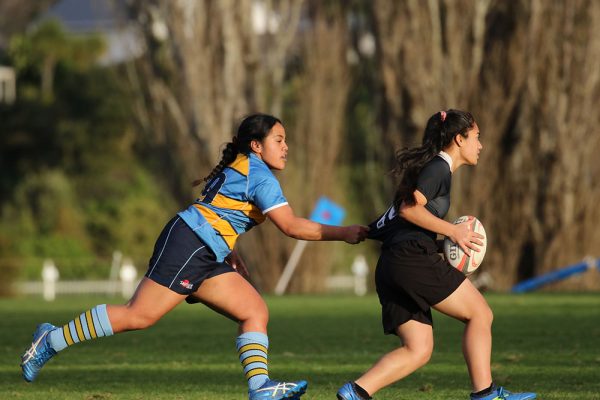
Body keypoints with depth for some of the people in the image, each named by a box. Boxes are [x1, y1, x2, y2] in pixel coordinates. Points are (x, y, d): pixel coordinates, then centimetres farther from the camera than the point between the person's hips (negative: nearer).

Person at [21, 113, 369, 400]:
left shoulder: (239, 168, 22)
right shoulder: (259, 175, -8)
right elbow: (291, 225, -16)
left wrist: (229, 253, 22)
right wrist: (342, 233, -13)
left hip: (206, 258, 11)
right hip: (186, 245, -11)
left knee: (256, 311, 1)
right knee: (139, 315, -12)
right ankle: (53, 340, -2)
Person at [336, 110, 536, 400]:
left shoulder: (434, 167, 27)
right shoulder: (438, 167, -3)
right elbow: (409, 208, -16)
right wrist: (452, 231, -11)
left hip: (389, 267, 9)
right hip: (414, 258, -9)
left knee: (418, 350, 4)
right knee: (480, 314, 1)